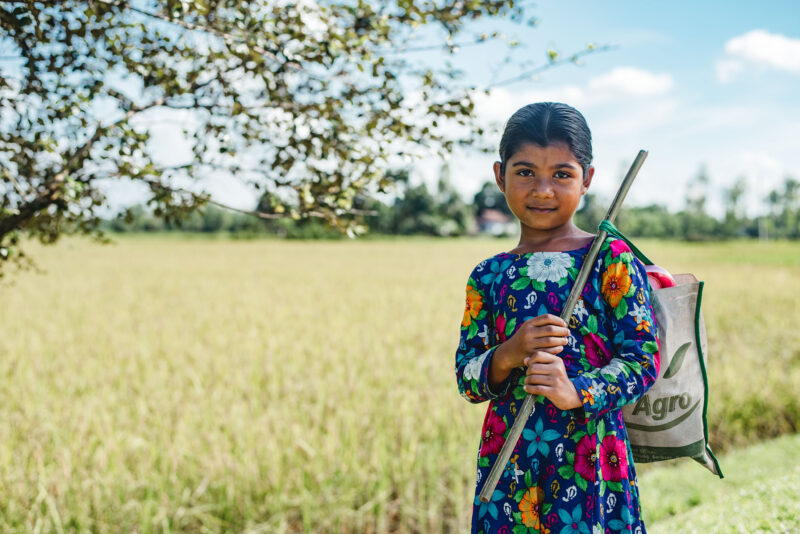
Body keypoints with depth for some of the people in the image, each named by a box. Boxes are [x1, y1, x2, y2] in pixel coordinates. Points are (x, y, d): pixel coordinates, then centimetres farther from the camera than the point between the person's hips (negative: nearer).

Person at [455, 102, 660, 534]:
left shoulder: (611, 259, -3)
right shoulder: (488, 276, 6)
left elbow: (644, 359, -7)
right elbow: (466, 380, 5)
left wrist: (577, 392, -23)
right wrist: (508, 356, -16)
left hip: (590, 459, -2)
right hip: (508, 461, 3)